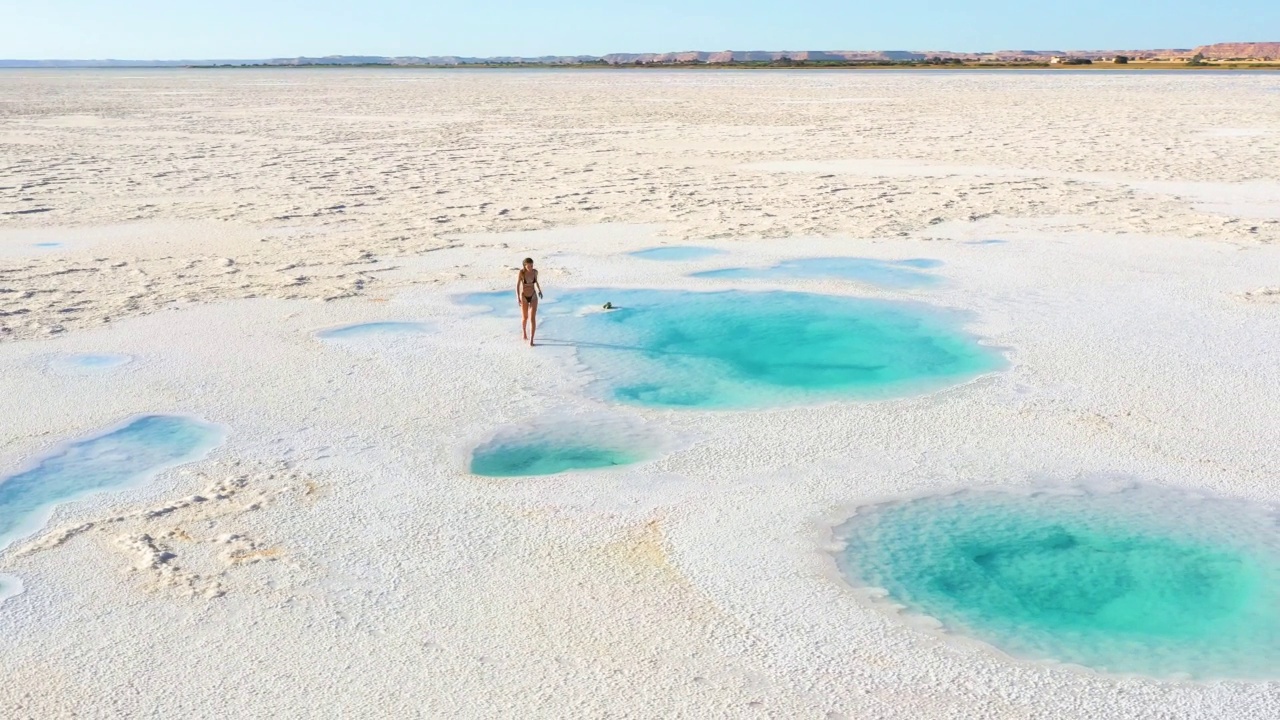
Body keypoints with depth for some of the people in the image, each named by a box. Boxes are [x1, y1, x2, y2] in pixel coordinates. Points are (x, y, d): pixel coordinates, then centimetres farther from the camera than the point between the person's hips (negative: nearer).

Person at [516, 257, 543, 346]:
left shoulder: (535, 272, -8)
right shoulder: (521, 272, -19)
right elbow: (517, 285, -17)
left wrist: (539, 290, 27)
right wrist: (518, 297, -28)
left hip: (533, 297, 2)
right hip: (524, 297, -1)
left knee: (532, 319, -10)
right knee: (525, 317, 17)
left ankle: (531, 340, -7)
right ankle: (524, 333, 46)